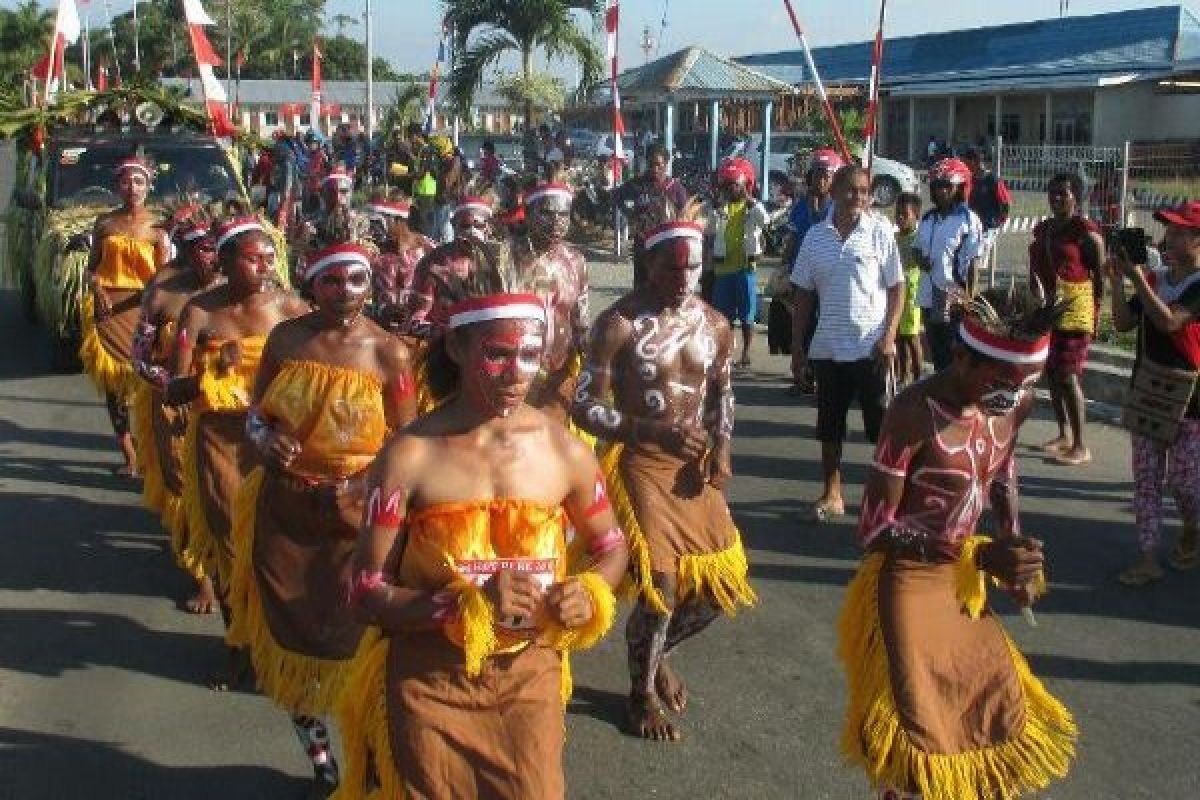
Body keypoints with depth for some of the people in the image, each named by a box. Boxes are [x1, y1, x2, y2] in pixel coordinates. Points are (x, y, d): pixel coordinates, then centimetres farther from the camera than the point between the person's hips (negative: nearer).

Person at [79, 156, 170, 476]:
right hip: (107, 309, 2)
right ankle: (129, 455, 7)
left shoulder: (156, 225, 2)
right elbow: (92, 267, 11)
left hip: (143, 308, -2)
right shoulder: (105, 223, 8)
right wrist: (97, 292, -8)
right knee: (112, 380, 1)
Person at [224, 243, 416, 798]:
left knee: (353, 637, -3)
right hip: (285, 508, 3)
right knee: (291, 630, 11)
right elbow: (255, 411, 9)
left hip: (356, 512, -3)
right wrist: (265, 439, -13)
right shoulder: (286, 337, 0)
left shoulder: (388, 352, -7)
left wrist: (371, 483, -21)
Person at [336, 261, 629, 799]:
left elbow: (611, 547, 10)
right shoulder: (410, 456, -14)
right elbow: (366, 594, -12)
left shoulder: (566, 452, -7)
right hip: (429, 682, -2)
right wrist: (466, 604, -26)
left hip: (529, 678, 2)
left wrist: (588, 595, -12)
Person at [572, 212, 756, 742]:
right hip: (640, 464, -5)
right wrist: (657, 432, -25)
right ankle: (642, 692, 20)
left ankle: (659, 652, 37)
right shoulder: (619, 323, -14)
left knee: (722, 586, 6)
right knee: (661, 587, -10)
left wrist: (721, 446, 0)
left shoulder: (715, 325, 4)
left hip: (694, 468, 6)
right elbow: (585, 408, -14)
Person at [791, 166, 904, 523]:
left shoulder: (880, 231, -5)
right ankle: (831, 495, 23)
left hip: (871, 346, -3)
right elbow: (804, 295, 8)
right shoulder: (816, 236, 3)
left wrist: (889, 336, -12)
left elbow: (896, 288, -2)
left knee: (882, 425, 4)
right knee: (830, 425, 10)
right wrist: (797, 347, 6)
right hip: (828, 347, 3)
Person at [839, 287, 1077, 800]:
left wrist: (1014, 548, 3)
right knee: (917, 729, -6)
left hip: (963, 581, 7)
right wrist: (980, 556, -30)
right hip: (904, 584, -7)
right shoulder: (915, 413, -27)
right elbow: (874, 530, -24)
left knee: (999, 708, 17)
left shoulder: (1017, 402, -7)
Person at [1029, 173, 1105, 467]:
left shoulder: (1086, 232, -8)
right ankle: (1064, 434, 26)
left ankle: (1080, 446, -3)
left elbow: (1100, 277, -9)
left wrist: (1094, 313, -12)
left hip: (1073, 312, -7)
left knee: (1069, 376, -9)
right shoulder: (1042, 229, 13)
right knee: (1052, 373, 12)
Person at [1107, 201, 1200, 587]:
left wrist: (1137, 278, -28)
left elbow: (1169, 321, -27)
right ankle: (1148, 558, 10)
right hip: (1147, 390, 6)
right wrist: (1116, 280, -11)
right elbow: (1124, 323, 0)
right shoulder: (1156, 279, 5)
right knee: (1146, 478, 5)